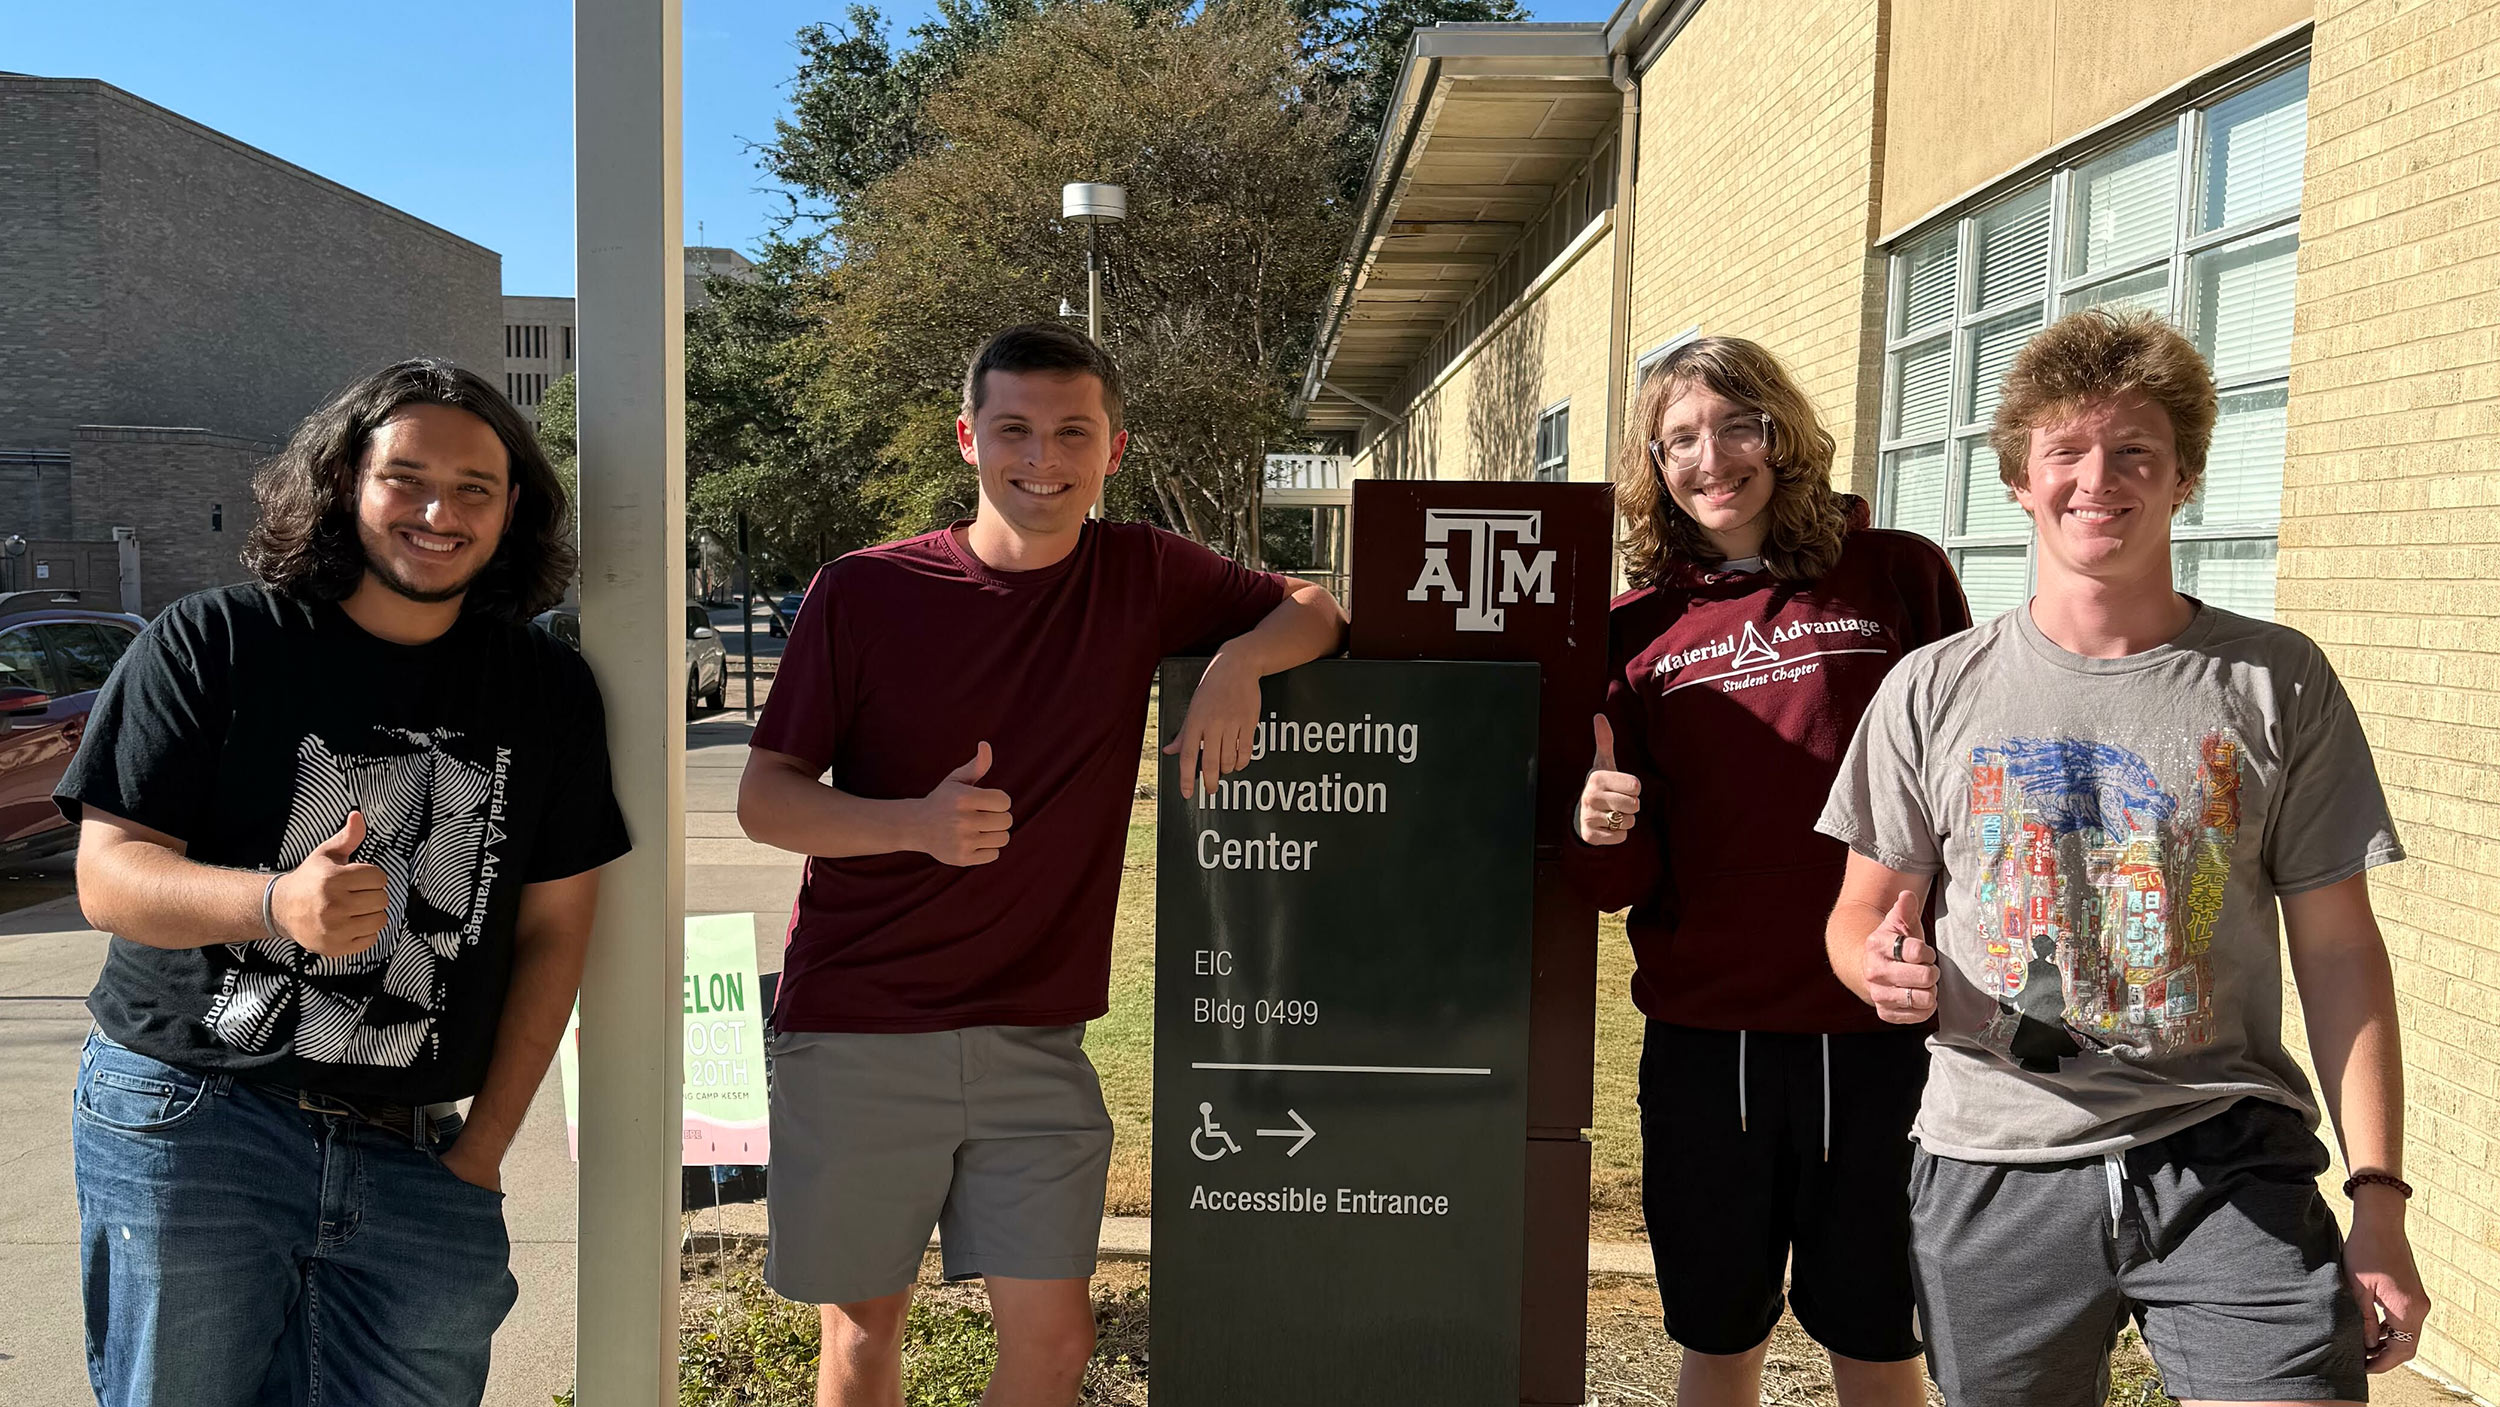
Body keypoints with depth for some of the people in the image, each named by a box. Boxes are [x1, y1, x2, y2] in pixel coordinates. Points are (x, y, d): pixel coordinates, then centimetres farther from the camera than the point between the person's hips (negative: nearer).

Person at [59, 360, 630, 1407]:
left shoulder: (548, 691, 4)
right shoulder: (214, 643, -3)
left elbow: (552, 930, 6)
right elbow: (107, 875, -7)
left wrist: (483, 1148, 2)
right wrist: (278, 904, -27)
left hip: (413, 1160, 2)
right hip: (185, 1116, -2)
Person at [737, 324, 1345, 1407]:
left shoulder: (1142, 577, 1)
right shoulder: (864, 594, -5)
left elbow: (1315, 610, 9)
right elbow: (762, 798, -2)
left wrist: (1240, 660, -14)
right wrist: (916, 822, -21)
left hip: (1033, 1039, 1)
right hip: (853, 1032, -1)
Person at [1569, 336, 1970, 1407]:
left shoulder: (1897, 576, 0)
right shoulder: (1636, 627, 4)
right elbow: (1624, 885, 5)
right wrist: (1600, 829, -17)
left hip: (1879, 1035, -1)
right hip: (1704, 1038, 2)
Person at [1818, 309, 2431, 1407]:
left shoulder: (2279, 685, 1)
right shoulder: (1933, 691, 2)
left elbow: (2337, 949, 2)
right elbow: (1863, 910, 7)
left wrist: (2380, 1198, -2)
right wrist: (1881, 964, -17)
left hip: (2229, 1163, 0)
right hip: (1996, 1173, 1)